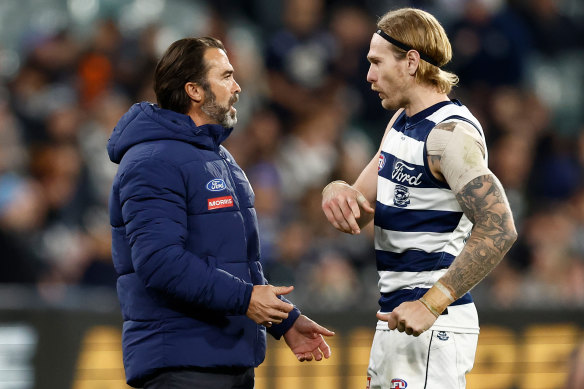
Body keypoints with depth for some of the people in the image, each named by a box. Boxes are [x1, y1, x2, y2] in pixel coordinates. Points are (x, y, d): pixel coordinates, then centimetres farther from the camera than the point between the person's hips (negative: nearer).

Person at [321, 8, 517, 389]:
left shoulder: (450, 134, -16)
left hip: (432, 328, -10)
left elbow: (499, 229, -25)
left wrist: (431, 304, -27)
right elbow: (359, 213, 17)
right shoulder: (401, 123, 15)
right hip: (395, 317, 10)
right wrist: (337, 192, -8)